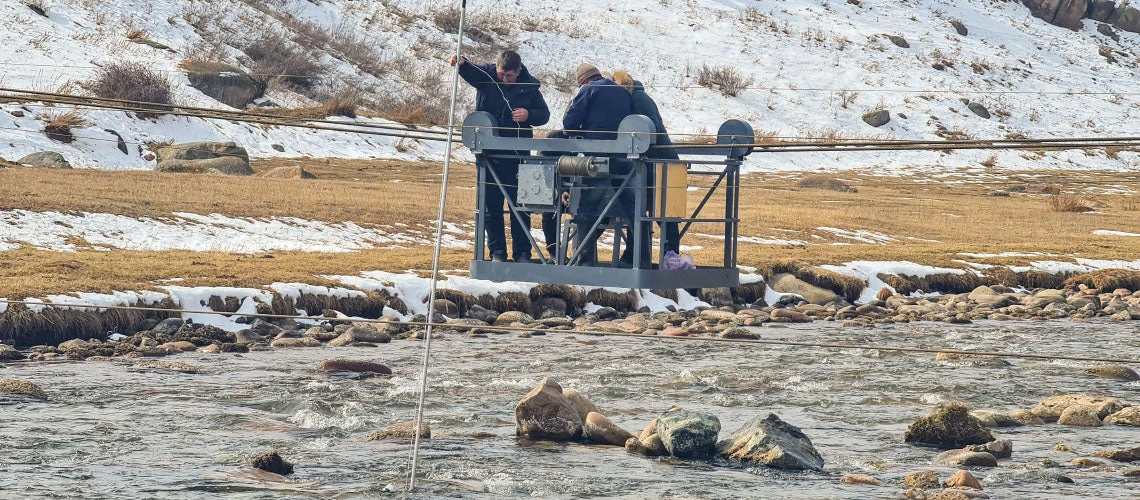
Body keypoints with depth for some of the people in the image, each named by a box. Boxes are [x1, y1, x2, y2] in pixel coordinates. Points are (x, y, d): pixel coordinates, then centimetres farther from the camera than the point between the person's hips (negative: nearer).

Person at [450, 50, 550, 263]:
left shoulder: (529, 87, -1)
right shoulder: (486, 75, -1)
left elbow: (544, 115, 7)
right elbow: (470, 71, -19)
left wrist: (529, 115, -14)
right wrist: (461, 62, -43)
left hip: (517, 155, -1)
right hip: (489, 152, 1)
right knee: (490, 204, 4)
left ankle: (522, 252, 7)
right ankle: (497, 251, 12)